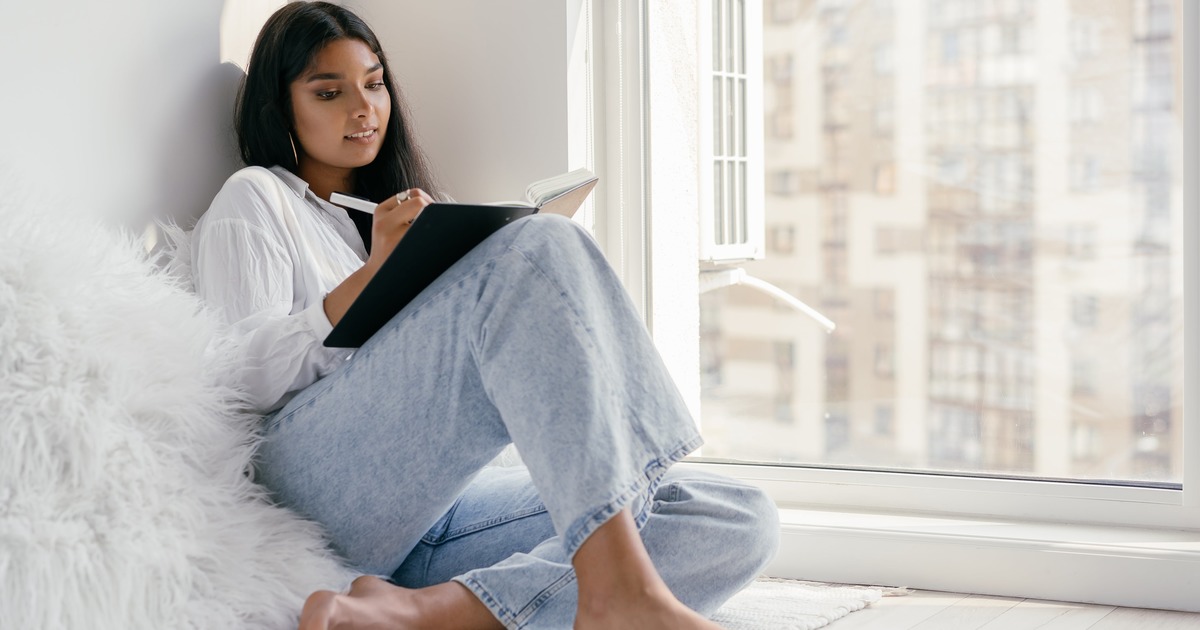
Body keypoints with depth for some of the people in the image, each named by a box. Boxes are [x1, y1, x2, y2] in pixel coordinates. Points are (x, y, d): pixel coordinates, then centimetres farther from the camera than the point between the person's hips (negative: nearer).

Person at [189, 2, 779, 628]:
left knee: (740, 519, -15)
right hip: (322, 476, -6)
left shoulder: (389, 219, 34)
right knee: (540, 248, -28)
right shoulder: (253, 200, 15)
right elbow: (247, 376, -2)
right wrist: (374, 273, -11)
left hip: (440, 505, 7)